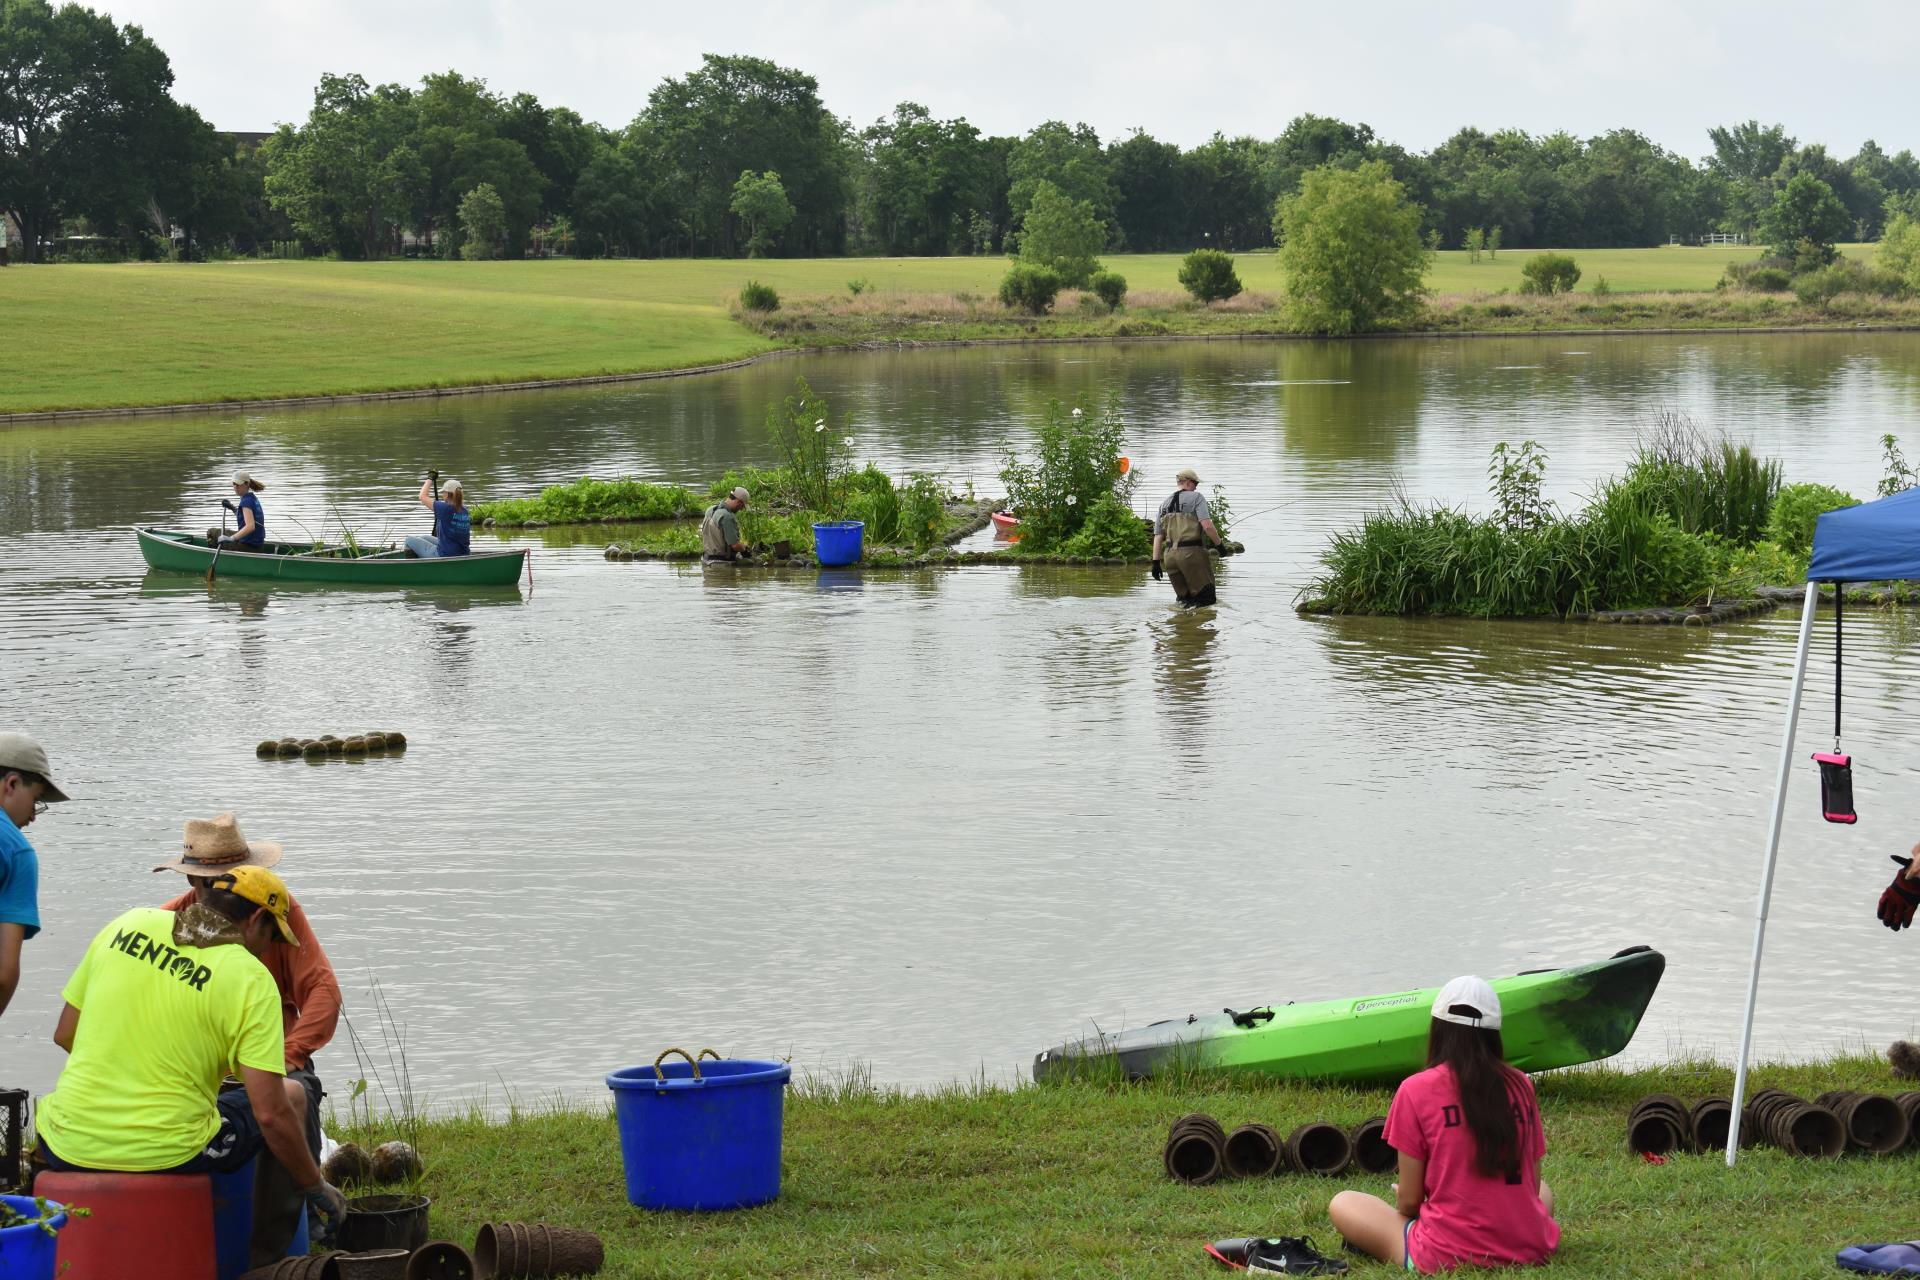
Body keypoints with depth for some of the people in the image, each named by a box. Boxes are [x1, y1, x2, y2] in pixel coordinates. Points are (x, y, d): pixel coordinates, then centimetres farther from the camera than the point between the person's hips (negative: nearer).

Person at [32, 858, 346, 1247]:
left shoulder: (129, 924, 4)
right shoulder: (250, 978, -8)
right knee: (292, 1093, 22)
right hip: (173, 1153, -4)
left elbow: (64, 1035, 11)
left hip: (71, 1145, 4)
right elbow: (271, 1113, -13)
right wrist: (315, 1186, 2)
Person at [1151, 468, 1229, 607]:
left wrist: (1156, 562, 11)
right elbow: (1207, 526, -13)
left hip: (1170, 555, 6)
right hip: (1192, 552, -6)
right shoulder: (1196, 497, -1)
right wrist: (1220, 544, -1)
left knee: (1184, 597, 16)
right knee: (1206, 597, -1)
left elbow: (1157, 536, 12)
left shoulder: (1164, 505, 16)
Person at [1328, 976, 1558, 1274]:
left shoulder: (1416, 1090, -7)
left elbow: (1408, 1200, -4)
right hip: (1530, 1249, 2)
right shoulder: (1520, 1085, 3)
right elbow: (1531, 1185, 10)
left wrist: (1404, 1202, 21)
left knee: (1343, 1205, 20)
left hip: (1447, 1257, -2)